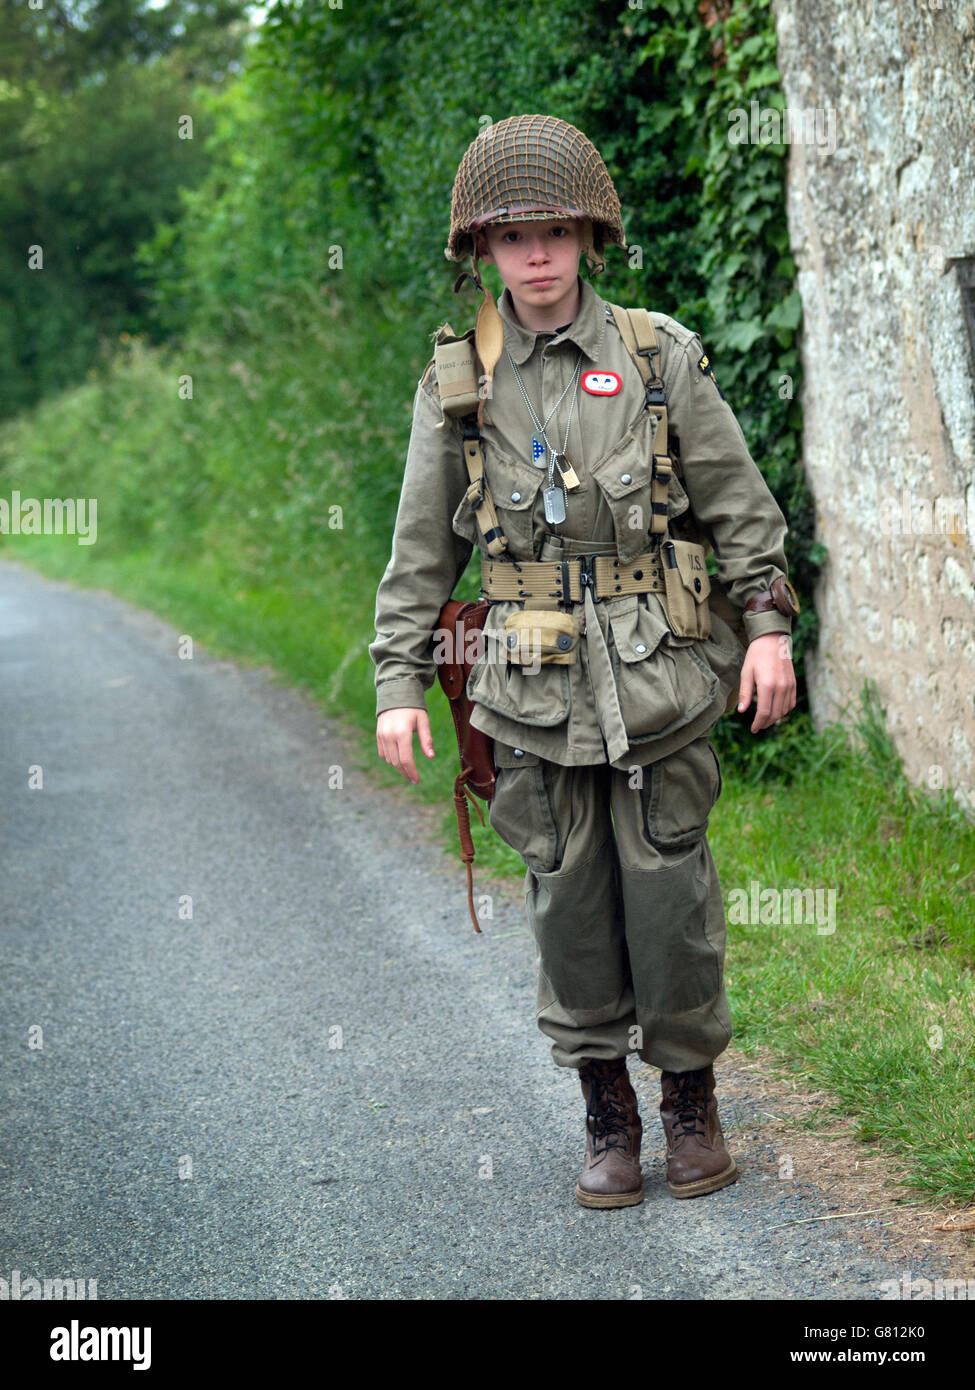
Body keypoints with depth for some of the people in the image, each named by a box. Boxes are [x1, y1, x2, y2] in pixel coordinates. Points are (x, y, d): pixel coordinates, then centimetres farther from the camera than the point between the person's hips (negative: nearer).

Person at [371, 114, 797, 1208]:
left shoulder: (660, 356, 3)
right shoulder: (456, 381, 5)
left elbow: (740, 501, 7)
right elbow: (420, 550, 8)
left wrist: (769, 626, 0)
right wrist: (398, 682, 4)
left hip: (659, 669, -1)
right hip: (536, 685, 1)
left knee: (668, 887, 0)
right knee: (568, 895, 4)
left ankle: (691, 1098, 17)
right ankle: (607, 1117, 16)